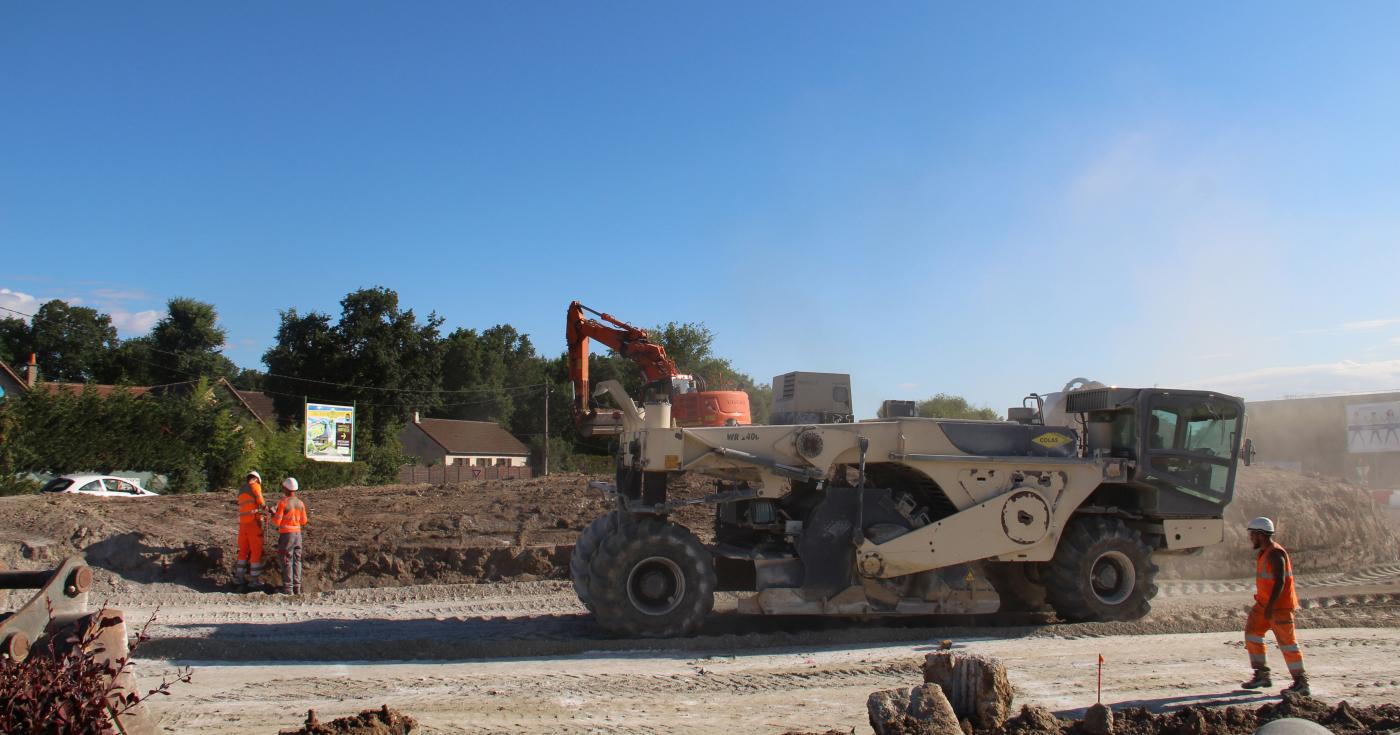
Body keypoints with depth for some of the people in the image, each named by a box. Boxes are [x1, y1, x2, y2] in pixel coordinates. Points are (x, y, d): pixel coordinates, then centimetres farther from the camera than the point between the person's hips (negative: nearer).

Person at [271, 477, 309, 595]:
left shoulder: (282, 502, -11)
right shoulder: (300, 503, 6)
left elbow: (277, 521, -11)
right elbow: (304, 522, 11)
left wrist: (272, 513, 7)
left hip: (286, 534, -5)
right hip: (297, 533, 5)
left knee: (287, 562, -2)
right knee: (296, 561, 8)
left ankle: (288, 588, -3)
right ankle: (297, 588, 8)